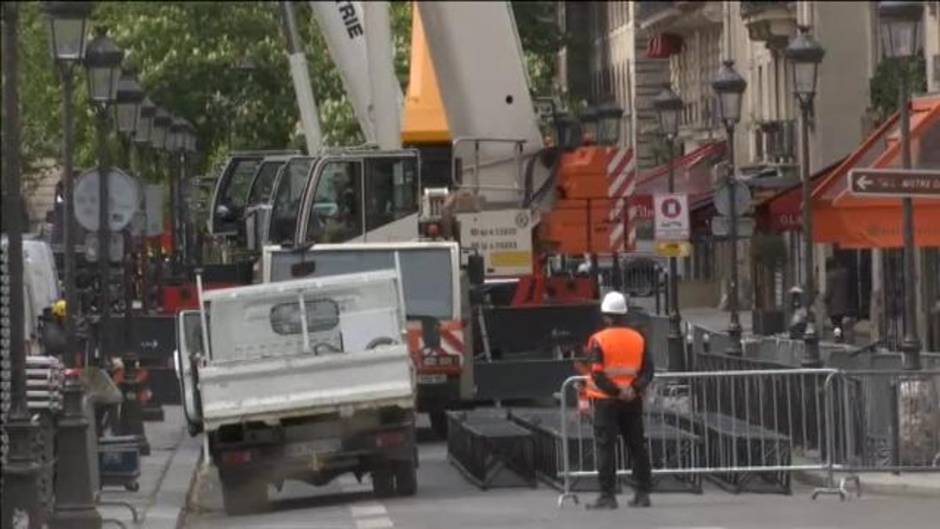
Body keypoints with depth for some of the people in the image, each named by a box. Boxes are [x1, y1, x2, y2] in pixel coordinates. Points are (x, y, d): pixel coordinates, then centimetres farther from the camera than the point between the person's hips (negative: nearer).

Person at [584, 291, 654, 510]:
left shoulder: (598, 340, -10)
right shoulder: (638, 338, 5)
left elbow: (597, 375, -16)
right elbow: (648, 369, 0)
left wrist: (616, 391, -13)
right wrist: (635, 388, -9)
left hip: (606, 401, -4)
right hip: (632, 401, 4)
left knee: (605, 447, -1)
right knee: (637, 446, 11)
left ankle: (607, 495, -4)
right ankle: (642, 493, 13)